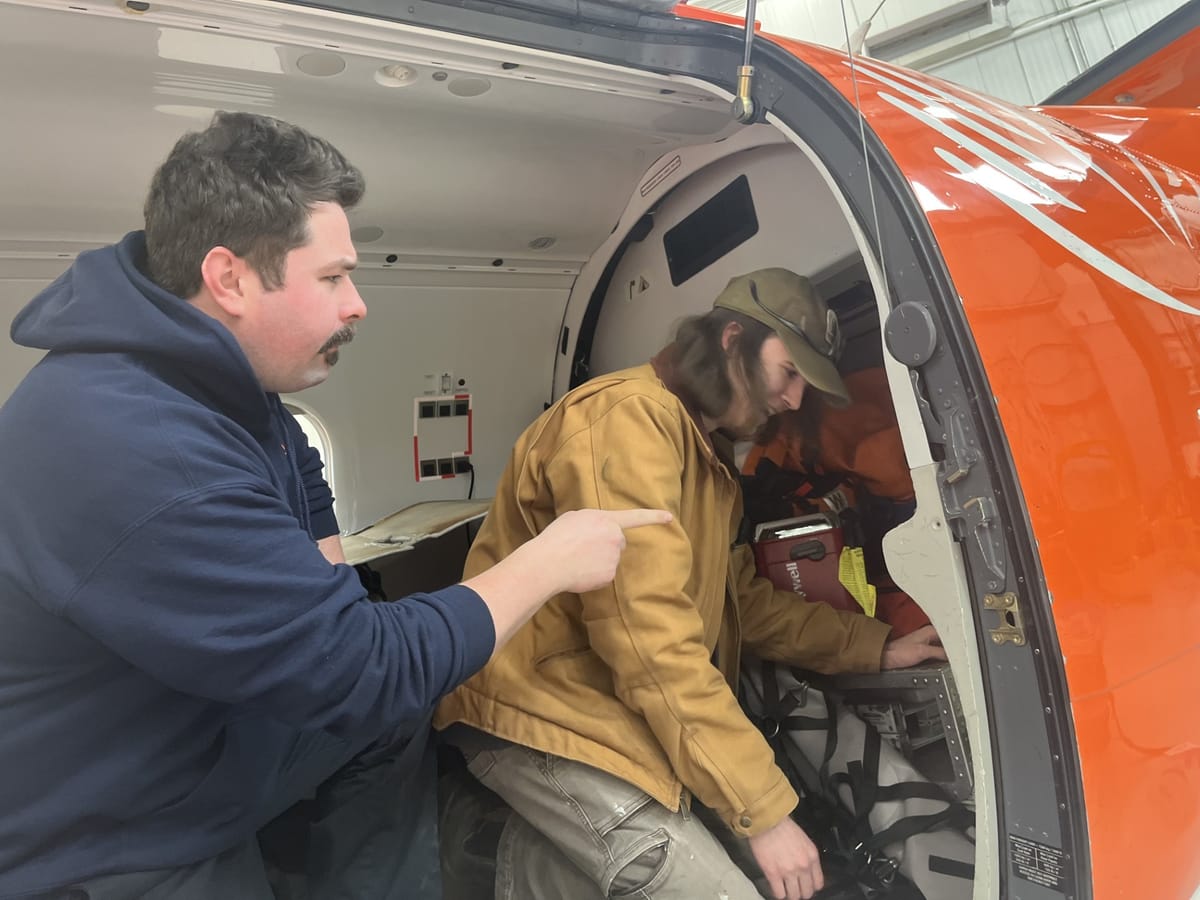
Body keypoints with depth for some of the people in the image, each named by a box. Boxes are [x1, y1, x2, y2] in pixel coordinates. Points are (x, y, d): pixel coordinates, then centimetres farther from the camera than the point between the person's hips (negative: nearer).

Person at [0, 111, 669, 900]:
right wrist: (547, 562, -20)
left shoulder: (220, 378, -5)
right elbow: (367, 672, -30)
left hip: (201, 735, 7)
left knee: (396, 714, 9)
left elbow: (302, 479, 16)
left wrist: (332, 614, 2)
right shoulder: (130, 452, -35)